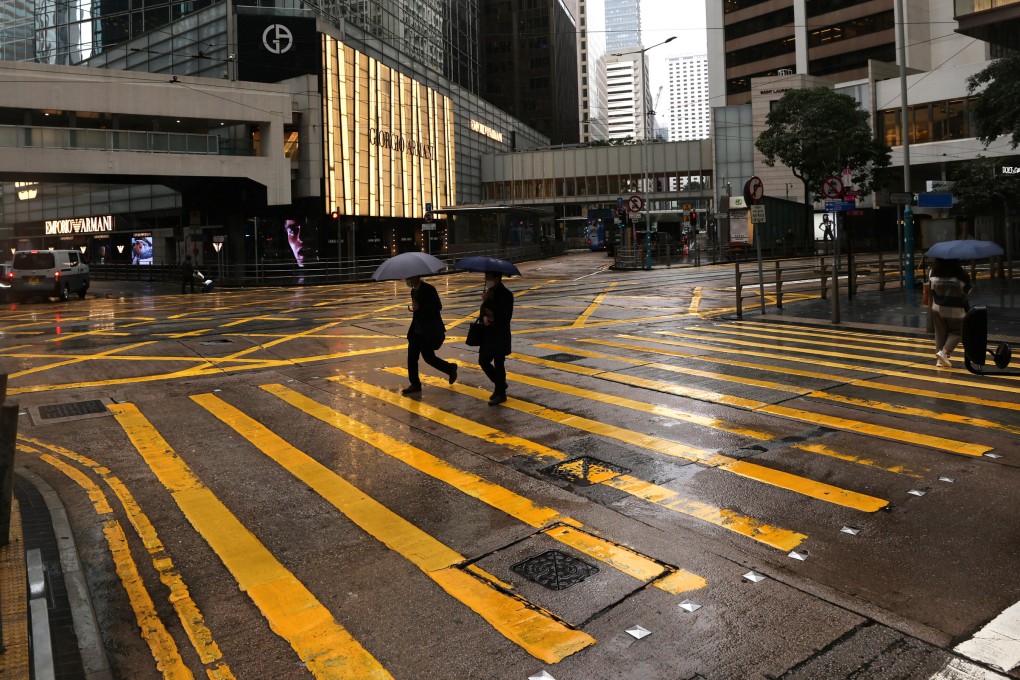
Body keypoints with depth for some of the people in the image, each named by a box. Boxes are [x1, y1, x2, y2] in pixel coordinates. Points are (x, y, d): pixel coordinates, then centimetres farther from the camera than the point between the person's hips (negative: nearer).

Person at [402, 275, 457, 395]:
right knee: (411, 356, 3)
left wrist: (419, 307, -25)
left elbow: (438, 306, -22)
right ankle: (415, 384, 12)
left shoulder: (429, 289, -15)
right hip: (417, 329, 8)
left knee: (428, 357, -4)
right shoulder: (414, 291, 12)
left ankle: (450, 368, 20)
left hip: (430, 330, -8)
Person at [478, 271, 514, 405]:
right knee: (483, 361, 10)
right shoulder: (490, 292, 10)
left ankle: (500, 393, 13)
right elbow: (484, 309, 13)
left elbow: (506, 315, -25)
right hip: (487, 334, 8)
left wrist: (488, 300, -25)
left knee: (498, 364, -1)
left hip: (500, 336, -8)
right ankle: (500, 385, 29)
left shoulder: (506, 295, -14)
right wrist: (484, 317, -12)